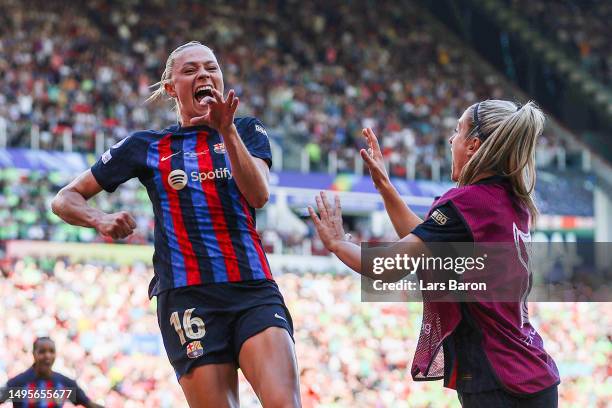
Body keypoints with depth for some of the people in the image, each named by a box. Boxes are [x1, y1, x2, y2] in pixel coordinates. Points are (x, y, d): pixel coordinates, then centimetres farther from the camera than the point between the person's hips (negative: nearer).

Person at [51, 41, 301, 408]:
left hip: (255, 292, 0)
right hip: (187, 297, 0)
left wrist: (227, 131, -17)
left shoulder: (247, 131, 15)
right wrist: (99, 220, -6)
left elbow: (258, 194, -5)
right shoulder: (146, 147, 13)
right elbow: (66, 199, 15)